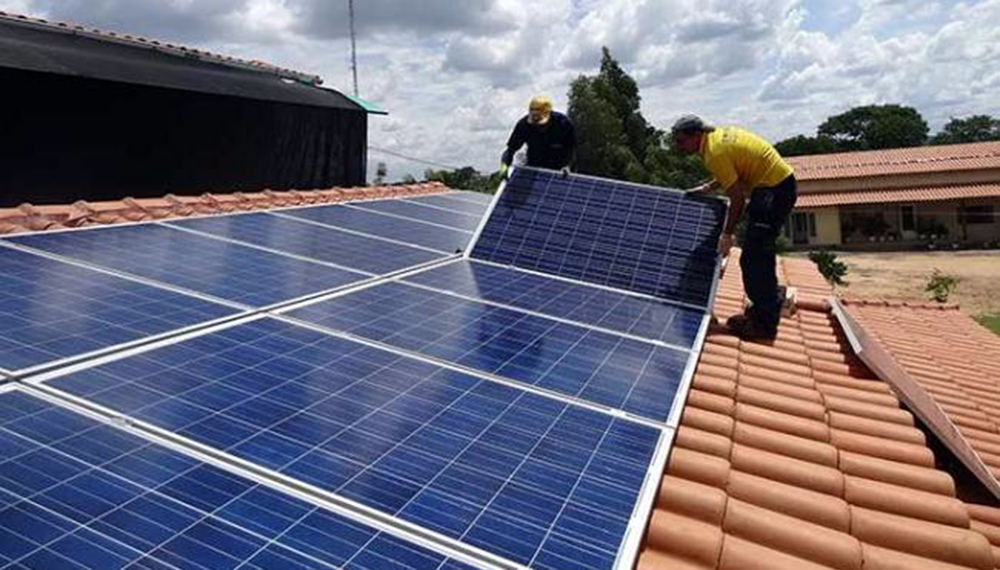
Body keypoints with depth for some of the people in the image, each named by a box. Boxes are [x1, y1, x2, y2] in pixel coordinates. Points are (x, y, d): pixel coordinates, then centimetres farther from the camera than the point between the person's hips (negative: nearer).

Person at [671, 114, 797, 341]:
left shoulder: (714, 152, -21)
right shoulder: (718, 134, 7)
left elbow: (737, 196, -20)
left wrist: (727, 234, -13)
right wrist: (708, 188, 14)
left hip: (774, 189, -10)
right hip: (781, 180, 10)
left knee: (754, 257, -10)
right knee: (760, 252, 18)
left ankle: (764, 324, -4)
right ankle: (770, 299, 31)